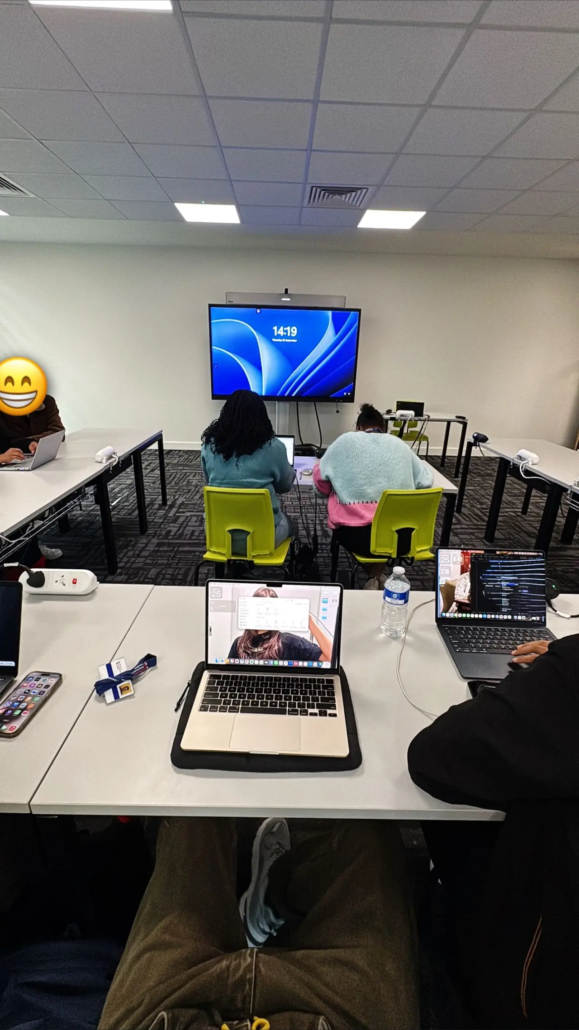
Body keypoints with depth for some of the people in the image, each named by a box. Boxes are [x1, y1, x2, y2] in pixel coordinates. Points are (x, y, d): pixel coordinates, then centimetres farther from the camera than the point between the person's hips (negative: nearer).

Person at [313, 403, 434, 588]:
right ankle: (376, 576, 27)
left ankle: (373, 578, 24)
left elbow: (320, 476, 5)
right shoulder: (400, 445, 11)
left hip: (354, 533, -2)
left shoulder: (346, 440, 4)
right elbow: (426, 480, 14)